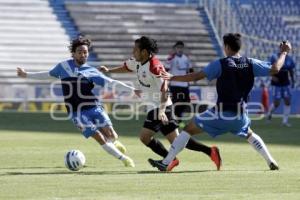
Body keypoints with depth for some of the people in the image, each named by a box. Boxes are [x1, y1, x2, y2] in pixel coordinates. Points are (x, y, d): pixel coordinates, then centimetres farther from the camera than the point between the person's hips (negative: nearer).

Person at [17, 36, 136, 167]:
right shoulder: (63, 66, 8)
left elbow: (111, 83, -1)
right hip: (77, 113, -1)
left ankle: (114, 143, 27)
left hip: (94, 107, 1)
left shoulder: (91, 72, 4)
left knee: (111, 135, -11)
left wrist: (132, 89, -11)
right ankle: (124, 159, 3)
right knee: (100, 139, -11)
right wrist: (26, 75, 30)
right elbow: (48, 74, 24)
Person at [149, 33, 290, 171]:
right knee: (249, 135, 35)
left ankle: (166, 163, -4)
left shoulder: (220, 64, -7)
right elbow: (275, 69, 5)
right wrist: (284, 52, 21)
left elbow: (196, 76, -10)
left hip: (221, 113, -4)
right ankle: (271, 162, 28)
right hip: (241, 114, 4)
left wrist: (172, 78, -3)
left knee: (188, 129, 4)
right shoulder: (250, 63, 2)